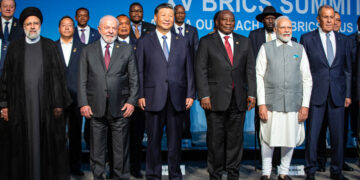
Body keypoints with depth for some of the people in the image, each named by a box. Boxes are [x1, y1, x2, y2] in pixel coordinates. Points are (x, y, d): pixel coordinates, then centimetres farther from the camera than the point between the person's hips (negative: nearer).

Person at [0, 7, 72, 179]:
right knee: (22, 144, 3)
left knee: (48, 142, 2)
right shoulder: (14, 47, 9)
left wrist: (59, 103, -5)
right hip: (20, 104, 1)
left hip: (46, 103, -1)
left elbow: (58, 75, 2)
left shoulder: (50, 46, 6)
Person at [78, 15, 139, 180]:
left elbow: (134, 79, 7)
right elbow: (82, 80, 6)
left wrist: (131, 101, -3)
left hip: (120, 108, 0)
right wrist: (83, 103, -3)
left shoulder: (127, 50, 9)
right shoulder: (88, 51, 10)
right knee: (97, 149, 7)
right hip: (95, 108, 1)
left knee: (121, 148, 5)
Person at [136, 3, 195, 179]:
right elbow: (139, 71, 3)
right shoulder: (144, 42, 7)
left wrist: (190, 94, 3)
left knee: (175, 139, 9)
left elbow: (189, 70, 10)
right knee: (154, 139, 5)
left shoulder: (182, 42, 12)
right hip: (154, 97, -2)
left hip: (177, 99, 2)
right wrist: (140, 95, -5)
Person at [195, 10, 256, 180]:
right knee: (215, 139, 2)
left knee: (236, 137, 7)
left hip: (238, 99, 3)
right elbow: (200, 70, -2)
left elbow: (250, 69, 11)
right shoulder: (206, 41, 4)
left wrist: (251, 93, 2)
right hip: (216, 99, -3)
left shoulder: (244, 42, 13)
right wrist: (204, 95, -10)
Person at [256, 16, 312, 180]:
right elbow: (259, 77, 0)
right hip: (271, 103, -2)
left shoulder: (299, 49, 10)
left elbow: (307, 79, 8)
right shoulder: (266, 48, 5)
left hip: (294, 103, 2)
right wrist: (261, 104, -7)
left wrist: (305, 105, 1)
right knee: (268, 139, 1)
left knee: (290, 139, 7)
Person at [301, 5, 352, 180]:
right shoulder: (307, 38, 3)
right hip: (316, 93, -2)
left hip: (337, 94, 3)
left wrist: (348, 94, 7)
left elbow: (348, 70, 13)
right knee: (312, 134, 1)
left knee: (338, 134, 7)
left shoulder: (343, 40, 11)